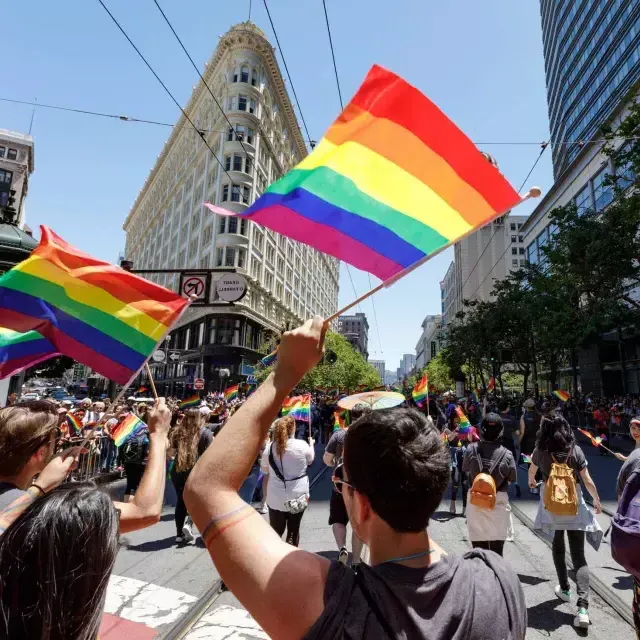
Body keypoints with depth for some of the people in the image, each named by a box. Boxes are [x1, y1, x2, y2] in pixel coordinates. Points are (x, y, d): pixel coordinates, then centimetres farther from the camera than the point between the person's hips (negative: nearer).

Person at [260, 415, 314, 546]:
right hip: (298, 496, -1)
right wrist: (311, 444, 24)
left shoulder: (269, 447, -8)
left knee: (275, 532, 16)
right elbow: (310, 460, 8)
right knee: (293, 531, 15)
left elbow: (264, 470, 7)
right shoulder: (301, 445, -14)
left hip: (276, 498, 2)